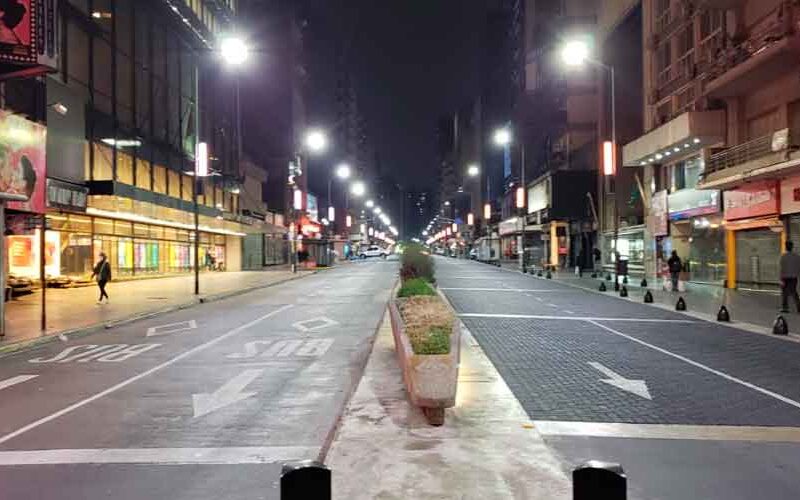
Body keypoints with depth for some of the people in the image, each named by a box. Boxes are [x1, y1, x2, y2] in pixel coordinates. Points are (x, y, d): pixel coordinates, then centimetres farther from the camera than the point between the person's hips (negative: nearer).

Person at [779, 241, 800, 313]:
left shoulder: (783, 256, -11)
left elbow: (782, 268, -12)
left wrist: (781, 279, -10)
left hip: (785, 277, -3)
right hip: (794, 277, 3)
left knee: (784, 293, 8)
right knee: (793, 292, 12)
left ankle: (785, 307, 10)